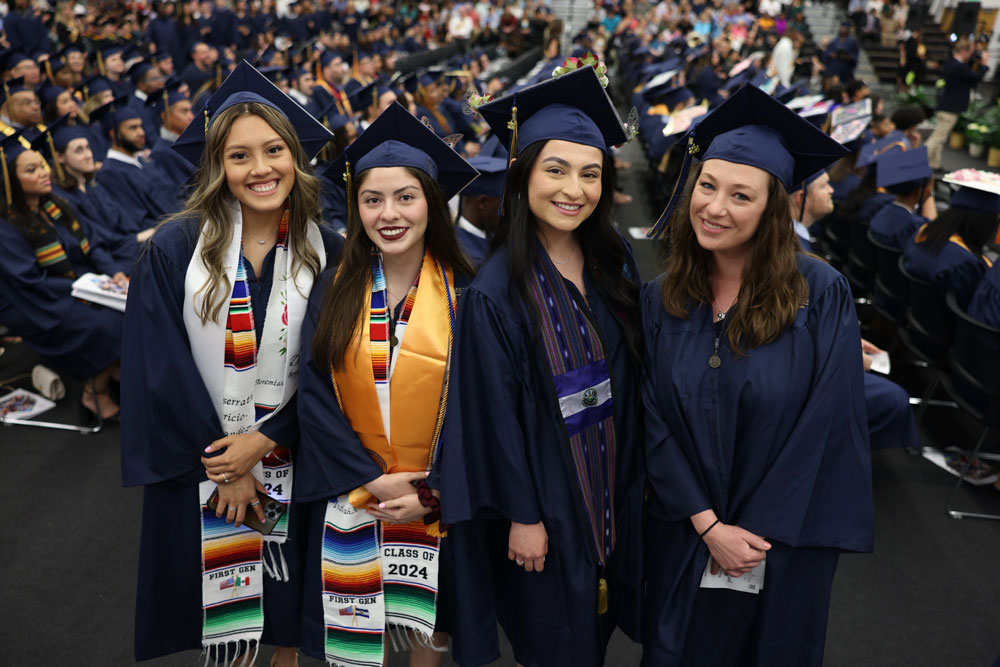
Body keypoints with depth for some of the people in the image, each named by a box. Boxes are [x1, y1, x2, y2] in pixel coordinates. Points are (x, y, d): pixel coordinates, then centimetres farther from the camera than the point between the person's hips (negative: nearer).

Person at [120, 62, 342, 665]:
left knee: (290, 609, 16)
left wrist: (262, 442, -14)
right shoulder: (174, 251, -10)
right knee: (224, 615, 15)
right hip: (200, 468, -1)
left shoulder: (326, 254, -6)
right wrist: (225, 468, -11)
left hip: (292, 464, 1)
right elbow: (162, 371, -10)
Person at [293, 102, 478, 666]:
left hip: (435, 506, -1)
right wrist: (375, 480, -14)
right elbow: (315, 398, -6)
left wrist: (432, 494, -14)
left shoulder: (463, 296, -8)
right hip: (351, 499, 1)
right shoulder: (334, 293, -4)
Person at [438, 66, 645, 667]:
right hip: (547, 504, -5)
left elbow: (634, 377, 6)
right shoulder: (496, 294, -20)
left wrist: (637, 474, 8)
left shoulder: (616, 264, -2)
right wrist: (522, 516, -11)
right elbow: (495, 413, -16)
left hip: (614, 496, 5)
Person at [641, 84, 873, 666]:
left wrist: (756, 531, -14)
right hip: (684, 543, 2)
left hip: (786, 542, -2)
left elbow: (827, 423, -14)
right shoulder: (662, 300, -4)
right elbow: (655, 422, -5)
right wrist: (708, 525, -12)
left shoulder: (821, 295, -13)